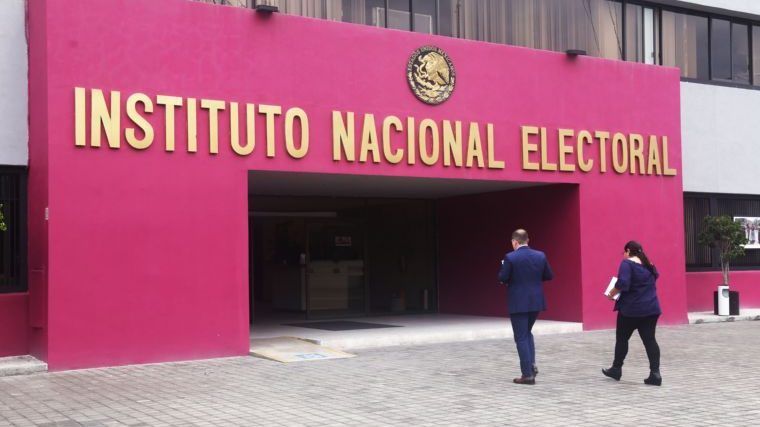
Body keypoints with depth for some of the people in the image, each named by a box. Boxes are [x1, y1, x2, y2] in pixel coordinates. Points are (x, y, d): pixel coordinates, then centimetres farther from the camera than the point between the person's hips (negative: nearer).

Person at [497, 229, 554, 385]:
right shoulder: (540, 255, 1)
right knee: (527, 332, 24)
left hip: (518, 303, -5)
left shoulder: (510, 257, -13)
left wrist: (503, 266, 9)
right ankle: (531, 364, 12)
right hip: (536, 301, 5)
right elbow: (549, 276, 9)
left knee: (521, 338, 2)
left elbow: (502, 279, -11)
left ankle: (528, 374, 2)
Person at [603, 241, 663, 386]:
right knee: (650, 340, 1)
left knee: (622, 339, 10)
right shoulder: (649, 265, 12)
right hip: (651, 308, 6)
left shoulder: (627, 263, -10)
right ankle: (655, 373, -8)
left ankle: (616, 369, 21)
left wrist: (612, 293, -8)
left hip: (631, 309, -5)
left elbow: (622, 283, -23)